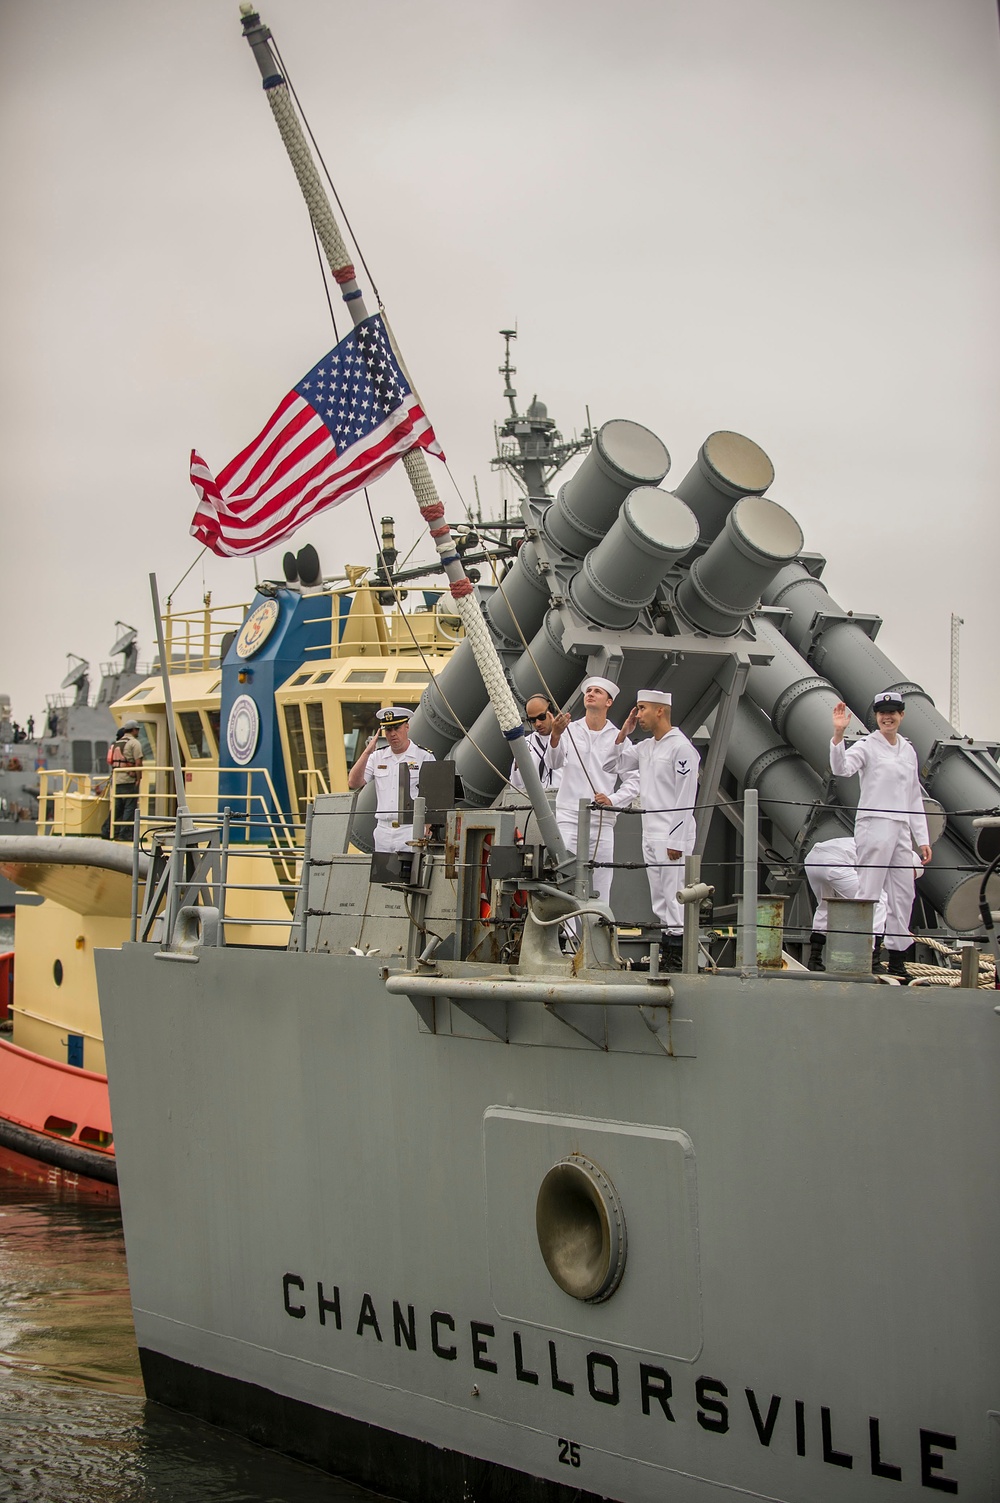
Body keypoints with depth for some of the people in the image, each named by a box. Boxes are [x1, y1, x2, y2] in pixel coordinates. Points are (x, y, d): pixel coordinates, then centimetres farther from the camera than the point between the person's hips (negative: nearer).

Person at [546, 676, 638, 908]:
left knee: (600, 889, 2)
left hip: (602, 822, 2)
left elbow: (634, 780, 7)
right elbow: (554, 763, -13)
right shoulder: (569, 731, 4)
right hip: (568, 817, -1)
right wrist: (555, 735, -33)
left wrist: (613, 800, -10)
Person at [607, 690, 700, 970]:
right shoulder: (646, 747, 15)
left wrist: (676, 841, -19)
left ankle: (678, 955, -10)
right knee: (658, 896, 11)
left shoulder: (681, 747, -12)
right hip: (650, 834, 9)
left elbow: (686, 798, -15)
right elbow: (618, 763, 25)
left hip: (672, 835, -9)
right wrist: (624, 732, 12)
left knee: (674, 895, -10)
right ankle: (666, 949, 16)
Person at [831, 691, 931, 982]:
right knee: (868, 892, -8)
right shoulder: (867, 746, -3)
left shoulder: (908, 750, 15)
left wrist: (922, 838, 14)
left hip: (901, 828, 7)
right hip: (873, 825, -6)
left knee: (904, 893, 8)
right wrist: (838, 734, -37)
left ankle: (897, 955, 16)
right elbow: (842, 769, -23)